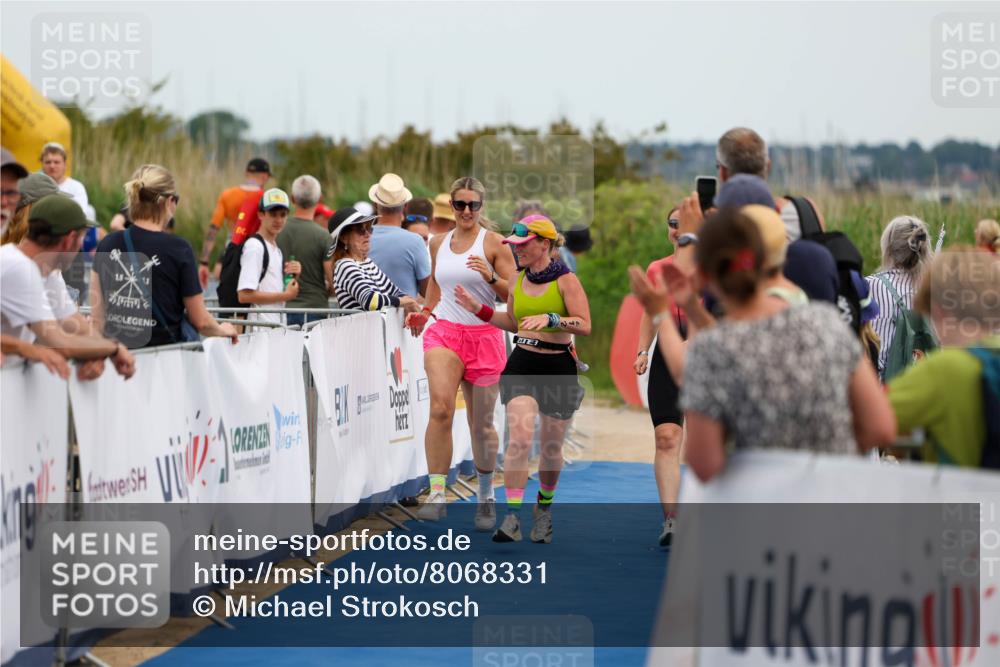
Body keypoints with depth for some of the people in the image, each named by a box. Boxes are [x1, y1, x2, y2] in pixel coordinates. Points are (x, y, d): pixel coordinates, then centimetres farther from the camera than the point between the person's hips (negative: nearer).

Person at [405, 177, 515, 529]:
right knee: (441, 407, -23)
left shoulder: (493, 243, -3)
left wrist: (490, 277, -22)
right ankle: (437, 493, -25)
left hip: (484, 337, -2)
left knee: (482, 425, 7)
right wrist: (426, 311, 10)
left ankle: (486, 497, 26)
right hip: (444, 332, 2)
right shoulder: (438, 243, 9)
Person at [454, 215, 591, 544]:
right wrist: (479, 309, 10)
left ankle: (545, 507, 34)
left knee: (551, 449, 8)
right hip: (522, 365, 3)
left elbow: (585, 325, -13)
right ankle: (512, 518, -19)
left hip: (558, 368, -3)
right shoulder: (518, 281, 8)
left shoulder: (566, 280, -8)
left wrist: (550, 318, -26)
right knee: (520, 438, -16)